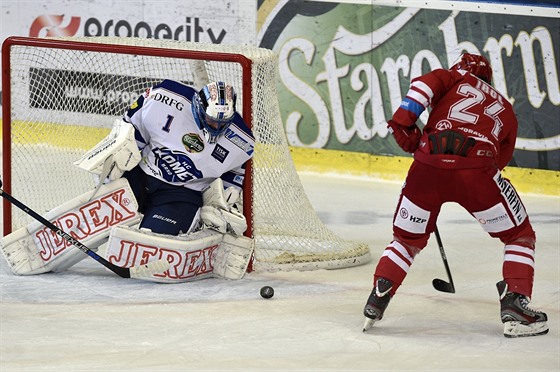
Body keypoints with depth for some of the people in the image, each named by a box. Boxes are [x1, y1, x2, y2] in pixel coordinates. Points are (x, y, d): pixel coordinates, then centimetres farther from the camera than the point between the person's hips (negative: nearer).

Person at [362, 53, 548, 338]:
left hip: (429, 165, 1)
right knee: (520, 236, 17)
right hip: (476, 168, -1)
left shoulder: (457, 79, 26)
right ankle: (515, 307, 2)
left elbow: (426, 83, 3)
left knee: (407, 238, 23)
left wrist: (404, 118, 0)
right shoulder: (505, 111, 32)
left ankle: (376, 302, 14)